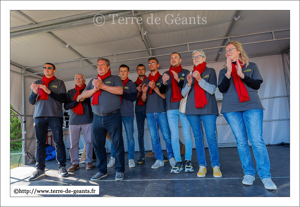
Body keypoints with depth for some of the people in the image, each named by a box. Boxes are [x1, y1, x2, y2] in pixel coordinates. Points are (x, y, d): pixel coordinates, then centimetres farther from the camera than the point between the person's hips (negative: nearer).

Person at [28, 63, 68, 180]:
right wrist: (34, 92, -5)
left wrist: (49, 91, -12)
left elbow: (63, 98, -1)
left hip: (55, 116, -3)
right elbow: (31, 101, 15)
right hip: (39, 116, 3)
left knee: (59, 141, -4)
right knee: (40, 143, 4)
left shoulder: (59, 83, 11)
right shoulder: (37, 83, 19)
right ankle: (40, 169, 11)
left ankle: (62, 167, 2)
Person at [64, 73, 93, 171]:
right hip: (73, 121, 2)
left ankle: (88, 162, 11)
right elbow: (66, 106, 5)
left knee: (89, 141, -1)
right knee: (73, 143, 3)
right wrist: (77, 101, -8)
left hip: (87, 120, -2)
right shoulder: (70, 92, 16)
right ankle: (75, 163, 15)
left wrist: (83, 99, -13)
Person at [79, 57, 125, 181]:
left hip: (113, 117, -4)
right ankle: (102, 171, 23)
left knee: (118, 144, -2)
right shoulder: (92, 81, 21)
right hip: (97, 118, 5)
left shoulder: (114, 78, 8)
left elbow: (120, 91, -11)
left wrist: (102, 86, -9)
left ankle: (119, 170, 10)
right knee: (98, 145, 9)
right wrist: (95, 89, -4)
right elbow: (83, 95, 12)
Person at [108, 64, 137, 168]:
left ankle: (131, 158, 12)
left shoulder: (131, 84, 7)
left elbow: (134, 97, -6)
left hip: (128, 114, -2)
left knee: (130, 137, 1)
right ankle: (112, 157, 19)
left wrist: (121, 93, -11)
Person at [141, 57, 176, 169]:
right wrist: (144, 92, -7)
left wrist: (155, 88, -16)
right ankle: (159, 160, 17)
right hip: (150, 112, 3)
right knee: (154, 138, 6)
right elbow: (144, 99, 14)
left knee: (167, 136, -3)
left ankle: (171, 157, 14)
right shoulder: (145, 81, 16)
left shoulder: (162, 79, 6)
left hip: (161, 111, -3)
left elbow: (165, 96, -3)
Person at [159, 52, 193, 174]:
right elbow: (161, 92, 9)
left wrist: (178, 80, -14)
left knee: (187, 135, -1)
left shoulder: (185, 72, 10)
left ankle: (188, 161, 10)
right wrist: (164, 83, -11)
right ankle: (178, 162, 9)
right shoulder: (166, 74, 17)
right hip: (171, 109, 2)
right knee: (174, 136, 1)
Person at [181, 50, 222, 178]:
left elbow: (212, 89, -3)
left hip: (208, 109, -2)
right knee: (198, 138, 4)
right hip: (192, 110, 3)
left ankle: (216, 166, 8)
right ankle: (202, 166, 12)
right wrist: (189, 84, -10)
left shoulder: (210, 71, 9)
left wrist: (200, 79, -16)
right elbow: (183, 93, 10)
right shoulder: (190, 74, 17)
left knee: (211, 138, -6)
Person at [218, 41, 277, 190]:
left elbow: (257, 85, 4)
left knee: (257, 140, -8)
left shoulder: (251, 66, 15)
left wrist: (242, 74, -8)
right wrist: (228, 72, -10)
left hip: (252, 106, -1)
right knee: (241, 141, 2)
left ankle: (265, 176, 3)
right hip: (231, 109, 1)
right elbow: (222, 89, 1)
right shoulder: (223, 71, 15)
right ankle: (249, 173, 13)